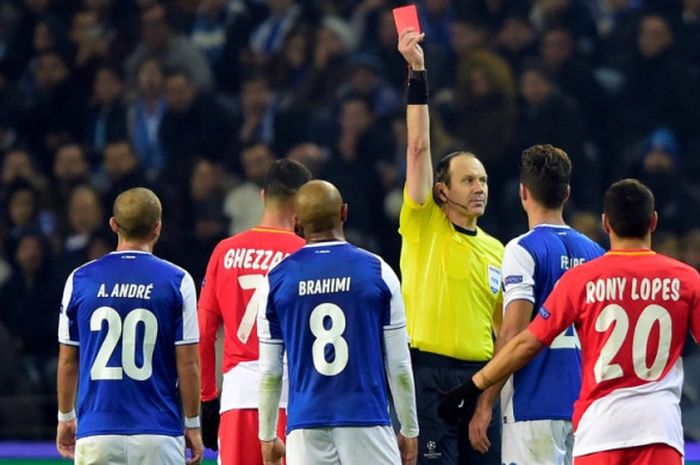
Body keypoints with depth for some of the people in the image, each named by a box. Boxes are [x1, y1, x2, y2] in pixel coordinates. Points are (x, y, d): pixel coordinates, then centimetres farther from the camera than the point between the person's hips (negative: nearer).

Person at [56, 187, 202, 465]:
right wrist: (193, 425, 6)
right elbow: (187, 363, -3)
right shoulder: (177, 281, -2)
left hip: (96, 433, 2)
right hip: (157, 434, -2)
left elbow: (68, 360, 9)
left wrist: (66, 417, 21)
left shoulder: (80, 279, 4)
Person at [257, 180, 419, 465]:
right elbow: (398, 364, 2)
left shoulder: (277, 280, 3)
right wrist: (409, 430, 11)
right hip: (366, 421, -1)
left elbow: (270, 372, 7)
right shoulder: (377, 271, 0)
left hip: (305, 428, 2)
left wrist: (267, 437, 17)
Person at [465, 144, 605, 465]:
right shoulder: (595, 253, 11)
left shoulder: (524, 249, -8)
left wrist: (483, 404, -11)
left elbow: (513, 336, -14)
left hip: (534, 407, -6)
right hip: (587, 408, 6)